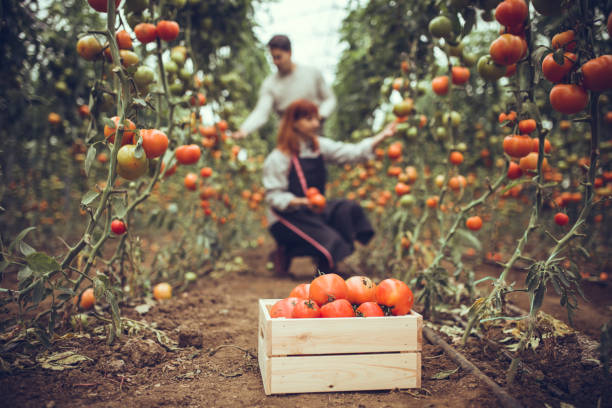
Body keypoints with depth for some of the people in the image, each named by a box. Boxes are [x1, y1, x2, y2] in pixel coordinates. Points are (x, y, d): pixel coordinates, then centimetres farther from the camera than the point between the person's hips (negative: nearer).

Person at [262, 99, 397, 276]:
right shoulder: (277, 158, -13)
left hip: (313, 210, 7)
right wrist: (303, 201, -32)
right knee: (329, 240, -25)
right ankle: (286, 251, 0)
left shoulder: (319, 146, 6)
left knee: (348, 208, -19)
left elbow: (352, 152, -2)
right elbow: (274, 197, -16)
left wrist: (382, 136, -12)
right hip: (286, 218, -7)